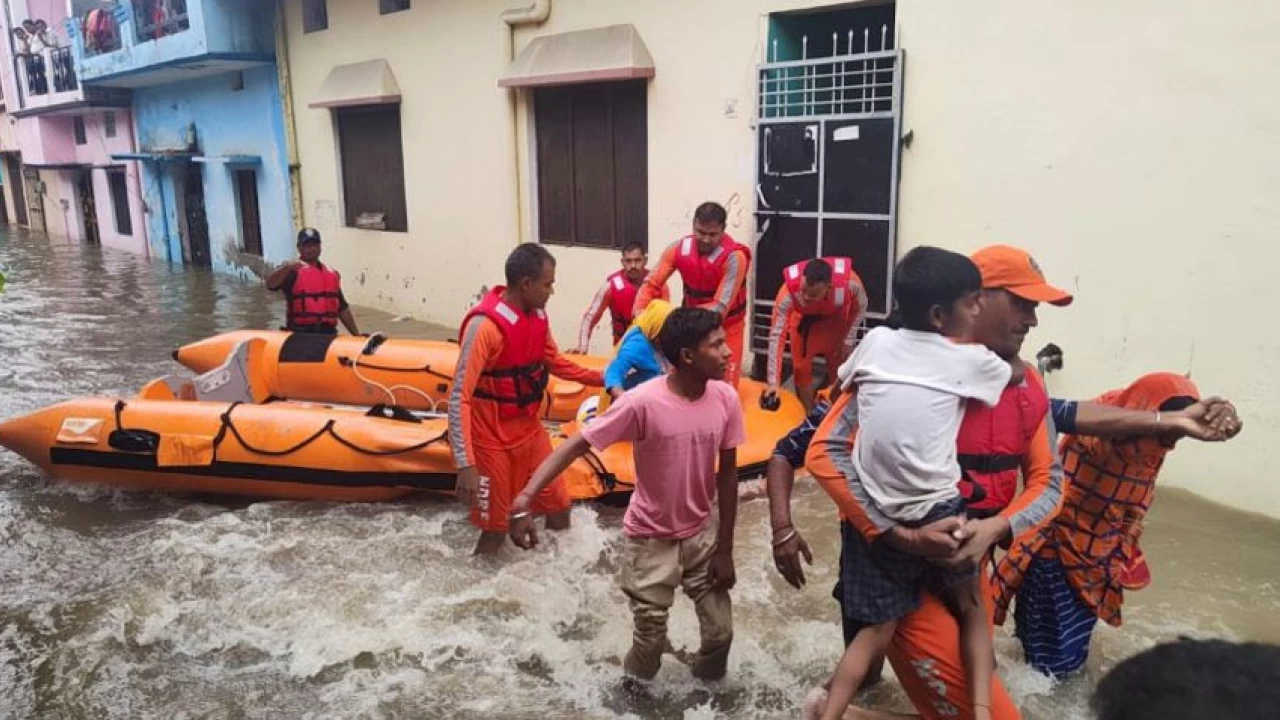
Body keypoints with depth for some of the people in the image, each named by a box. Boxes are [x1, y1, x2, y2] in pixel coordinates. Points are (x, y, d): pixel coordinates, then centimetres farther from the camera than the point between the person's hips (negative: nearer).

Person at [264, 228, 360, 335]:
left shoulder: (332, 274, 18)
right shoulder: (292, 270, 0)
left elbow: (342, 307, 23)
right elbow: (270, 284, -20)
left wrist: (356, 333, 20)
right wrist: (286, 267, -38)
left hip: (328, 333, 6)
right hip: (300, 334, -5)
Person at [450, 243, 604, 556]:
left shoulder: (537, 314, -2)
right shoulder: (485, 325, -26)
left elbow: (554, 362, 16)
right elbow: (459, 398, -28)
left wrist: (601, 378, 10)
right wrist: (466, 465, -33)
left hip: (530, 428, 7)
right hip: (492, 439, -7)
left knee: (559, 506, 16)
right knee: (495, 527, 4)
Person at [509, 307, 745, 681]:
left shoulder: (726, 398, -13)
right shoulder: (642, 402, -27)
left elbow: (728, 474, -4)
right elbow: (576, 444, -25)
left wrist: (725, 549, -1)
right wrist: (525, 499, -38)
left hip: (702, 533, 4)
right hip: (651, 537, -3)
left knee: (720, 631, 7)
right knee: (650, 639, 6)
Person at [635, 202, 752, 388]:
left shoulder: (734, 257, -27)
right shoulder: (678, 248, -14)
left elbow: (720, 307, -30)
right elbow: (651, 284, -10)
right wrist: (639, 313, -29)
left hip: (726, 327, -3)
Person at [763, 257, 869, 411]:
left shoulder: (850, 282, -40)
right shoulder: (789, 291, -42)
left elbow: (860, 307, -14)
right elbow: (776, 335, -37)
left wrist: (849, 339, -12)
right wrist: (773, 381, -39)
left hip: (836, 320, 1)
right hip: (804, 322, -1)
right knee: (802, 370, 2)